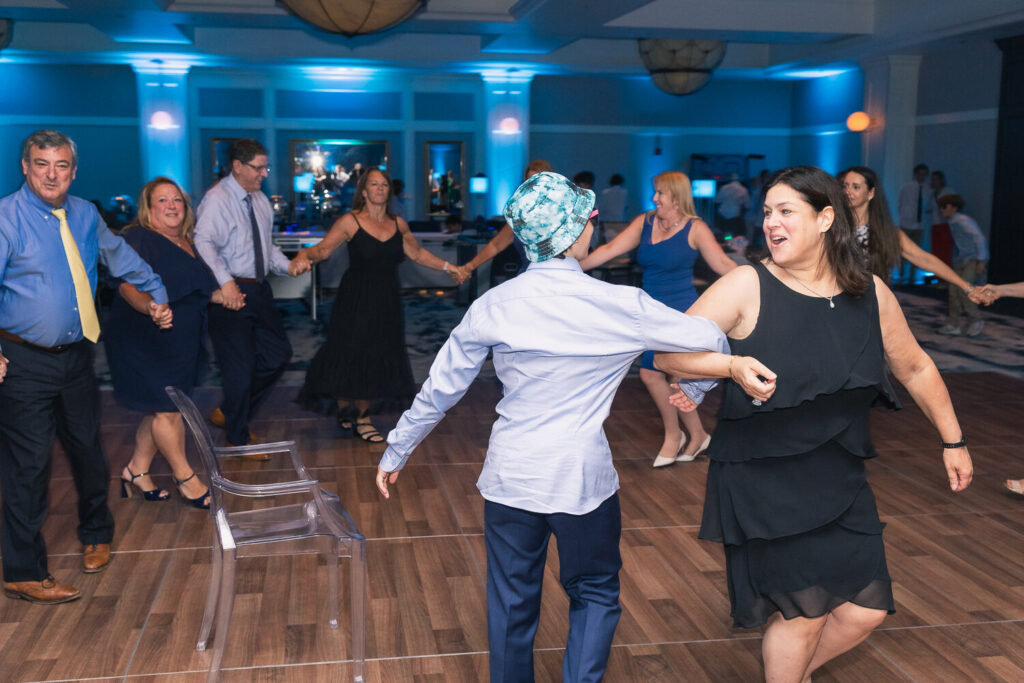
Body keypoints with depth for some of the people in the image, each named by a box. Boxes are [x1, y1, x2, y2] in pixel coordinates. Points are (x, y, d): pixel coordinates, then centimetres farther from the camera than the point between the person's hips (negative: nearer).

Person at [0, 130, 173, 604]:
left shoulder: (85, 215, 7)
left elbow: (122, 258, 24)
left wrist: (156, 296, 22)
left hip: (76, 355, 6)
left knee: (88, 449, 17)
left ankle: (95, 534, 41)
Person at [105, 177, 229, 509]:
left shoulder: (186, 243, 11)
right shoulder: (139, 239, -14)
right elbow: (128, 284, -26)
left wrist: (217, 295, 4)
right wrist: (148, 307, -45)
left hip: (180, 341, 8)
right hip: (144, 340, -8)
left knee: (161, 410, 15)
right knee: (166, 410, 1)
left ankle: (136, 470, 30)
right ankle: (185, 478, 15)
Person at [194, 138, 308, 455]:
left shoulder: (260, 200, 13)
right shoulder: (217, 199, -14)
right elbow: (204, 244, -27)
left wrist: (288, 265, 3)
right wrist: (226, 283, -39)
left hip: (259, 288, 9)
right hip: (232, 293, -8)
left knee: (278, 353, 14)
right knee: (240, 366, 1)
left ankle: (230, 413, 30)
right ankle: (238, 438, 19)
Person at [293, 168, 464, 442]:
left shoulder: (398, 224, 7)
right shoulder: (350, 222, -7)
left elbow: (417, 253, 18)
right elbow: (323, 249, -11)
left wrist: (447, 267, 16)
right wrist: (306, 255, -31)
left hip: (387, 302, 4)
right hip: (356, 301, -4)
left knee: (377, 357, 7)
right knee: (349, 354, -2)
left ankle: (362, 416, 20)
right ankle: (344, 409, 19)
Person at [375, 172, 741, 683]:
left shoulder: (493, 307, -5)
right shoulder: (618, 305, -11)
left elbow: (439, 390, 1)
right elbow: (710, 340, 0)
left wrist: (396, 452, 14)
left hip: (510, 477, 3)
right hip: (582, 478, -2)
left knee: (512, 602, 18)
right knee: (594, 594, 19)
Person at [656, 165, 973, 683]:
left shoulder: (870, 293, 1)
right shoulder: (747, 286, -12)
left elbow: (915, 369, 15)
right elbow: (667, 353, -14)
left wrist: (953, 441, 20)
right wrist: (733, 364, -30)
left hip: (837, 476, 5)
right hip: (763, 479, -5)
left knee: (866, 608, 8)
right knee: (803, 611, 0)